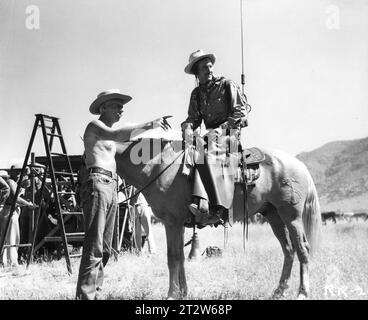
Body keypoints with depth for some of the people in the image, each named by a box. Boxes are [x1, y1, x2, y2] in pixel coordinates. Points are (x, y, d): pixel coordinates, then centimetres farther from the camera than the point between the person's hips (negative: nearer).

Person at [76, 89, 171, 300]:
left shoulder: (109, 134, 28)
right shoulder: (95, 126, 0)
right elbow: (117, 135, -19)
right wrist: (148, 126, -21)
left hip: (112, 188, 10)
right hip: (97, 183, -10)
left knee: (105, 249, 7)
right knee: (94, 248, -15)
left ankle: (96, 294, 10)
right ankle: (85, 295, -17)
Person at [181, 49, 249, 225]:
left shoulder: (227, 85, 1)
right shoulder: (196, 93, 17)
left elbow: (241, 112, -3)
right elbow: (193, 117, 13)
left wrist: (220, 129, -13)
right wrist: (188, 127, -12)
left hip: (230, 133, -6)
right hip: (210, 136, 6)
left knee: (209, 155, -32)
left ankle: (218, 208, -37)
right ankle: (200, 202, -34)